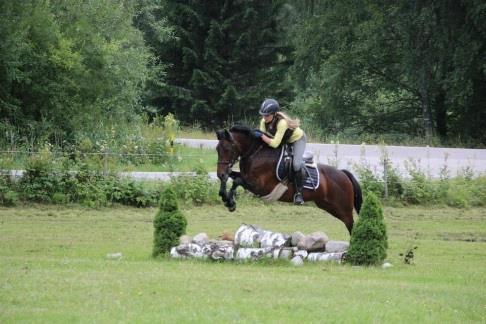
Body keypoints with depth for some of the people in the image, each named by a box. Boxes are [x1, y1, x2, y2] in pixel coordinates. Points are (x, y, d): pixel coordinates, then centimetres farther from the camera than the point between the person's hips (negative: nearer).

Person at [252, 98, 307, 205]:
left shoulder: (282, 122, -41)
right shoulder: (264, 122, -20)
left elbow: (275, 144, -41)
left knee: (296, 164, -26)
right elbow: (262, 137, -11)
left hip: (298, 139, -7)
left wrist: (261, 136, -43)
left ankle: (299, 192, -14)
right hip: (283, 140, 7)